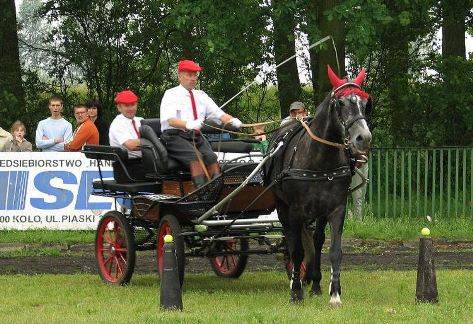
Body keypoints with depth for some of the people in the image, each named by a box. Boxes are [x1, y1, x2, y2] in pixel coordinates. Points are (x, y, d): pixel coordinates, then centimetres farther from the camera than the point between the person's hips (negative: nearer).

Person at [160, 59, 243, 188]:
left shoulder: (201, 96, 20)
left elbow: (219, 114, 10)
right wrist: (188, 124, -35)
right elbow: (170, 120, -14)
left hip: (196, 137, 5)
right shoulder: (171, 95, 3)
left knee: (211, 157, -23)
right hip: (175, 137, -5)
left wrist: (233, 121, -13)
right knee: (195, 157, -31)